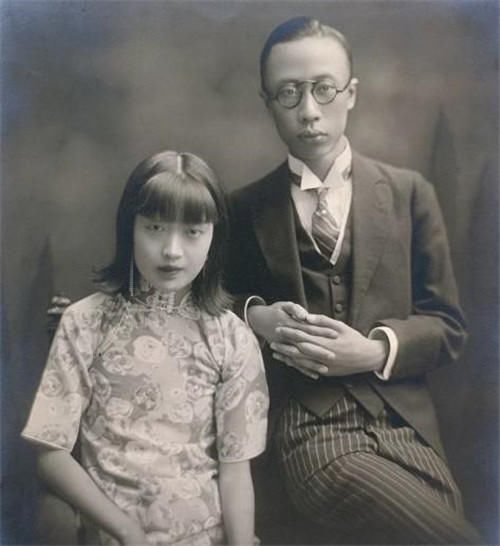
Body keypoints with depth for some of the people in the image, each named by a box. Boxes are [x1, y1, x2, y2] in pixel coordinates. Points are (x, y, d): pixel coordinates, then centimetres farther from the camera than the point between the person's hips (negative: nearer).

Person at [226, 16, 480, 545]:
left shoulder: (408, 192, 8)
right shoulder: (246, 207, 9)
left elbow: (446, 325, 6)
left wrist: (375, 350, -13)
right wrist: (255, 316, -5)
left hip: (404, 422, 3)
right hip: (308, 427, -2)